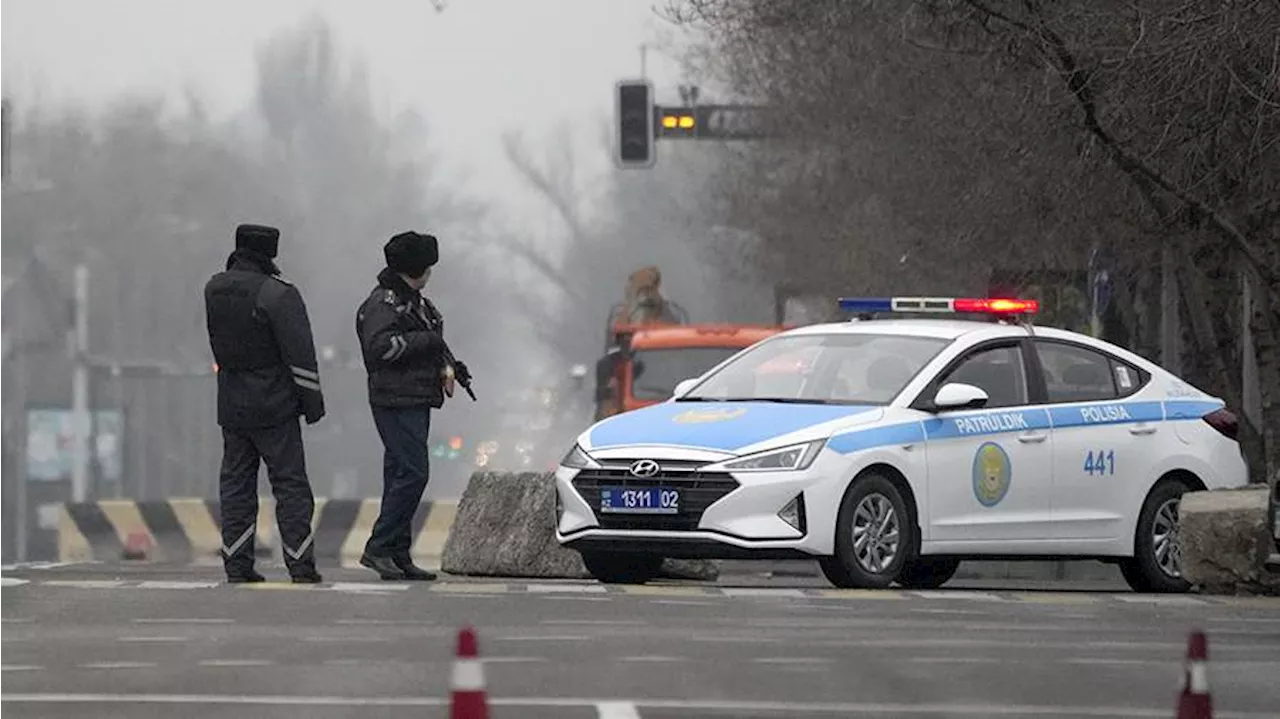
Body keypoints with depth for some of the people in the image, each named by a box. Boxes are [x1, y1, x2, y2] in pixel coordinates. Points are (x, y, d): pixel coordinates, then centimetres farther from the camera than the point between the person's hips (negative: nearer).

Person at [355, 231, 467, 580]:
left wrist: (446, 365, 8)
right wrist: (427, 341, -19)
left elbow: (434, 341, 29)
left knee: (401, 477, 9)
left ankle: (398, 556, 11)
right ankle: (378, 548, -13)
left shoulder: (414, 301, 19)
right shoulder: (382, 303, -11)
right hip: (396, 402, -10)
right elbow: (380, 345, -25)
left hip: (416, 403, 10)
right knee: (411, 473, -15)